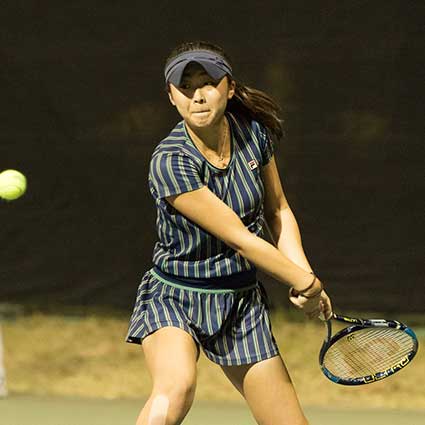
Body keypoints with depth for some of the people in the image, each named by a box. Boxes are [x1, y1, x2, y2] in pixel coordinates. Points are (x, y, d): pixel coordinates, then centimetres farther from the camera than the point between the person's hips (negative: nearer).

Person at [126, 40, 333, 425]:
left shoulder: (254, 133, -5)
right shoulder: (170, 163, -23)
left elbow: (278, 210, 10)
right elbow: (240, 239, -20)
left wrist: (304, 273, -6)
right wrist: (305, 282, -13)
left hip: (242, 304, 5)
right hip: (174, 300, -5)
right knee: (177, 386, -36)